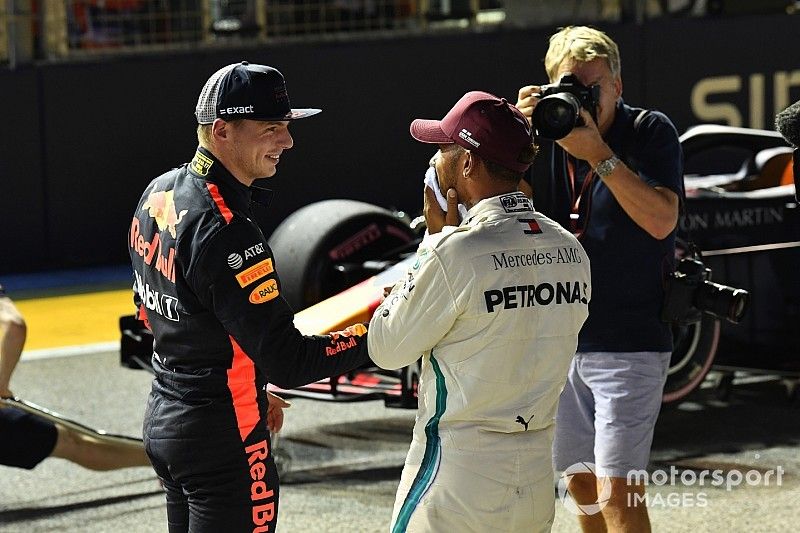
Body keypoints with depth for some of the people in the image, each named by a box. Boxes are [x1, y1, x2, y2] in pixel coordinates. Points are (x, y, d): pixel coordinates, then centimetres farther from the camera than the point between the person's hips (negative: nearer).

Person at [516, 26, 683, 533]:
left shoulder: (652, 132, -8)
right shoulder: (550, 134, 4)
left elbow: (661, 221, -21)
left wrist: (598, 153, -26)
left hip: (630, 342, -5)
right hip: (562, 337, 5)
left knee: (616, 489, -12)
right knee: (583, 484, 13)